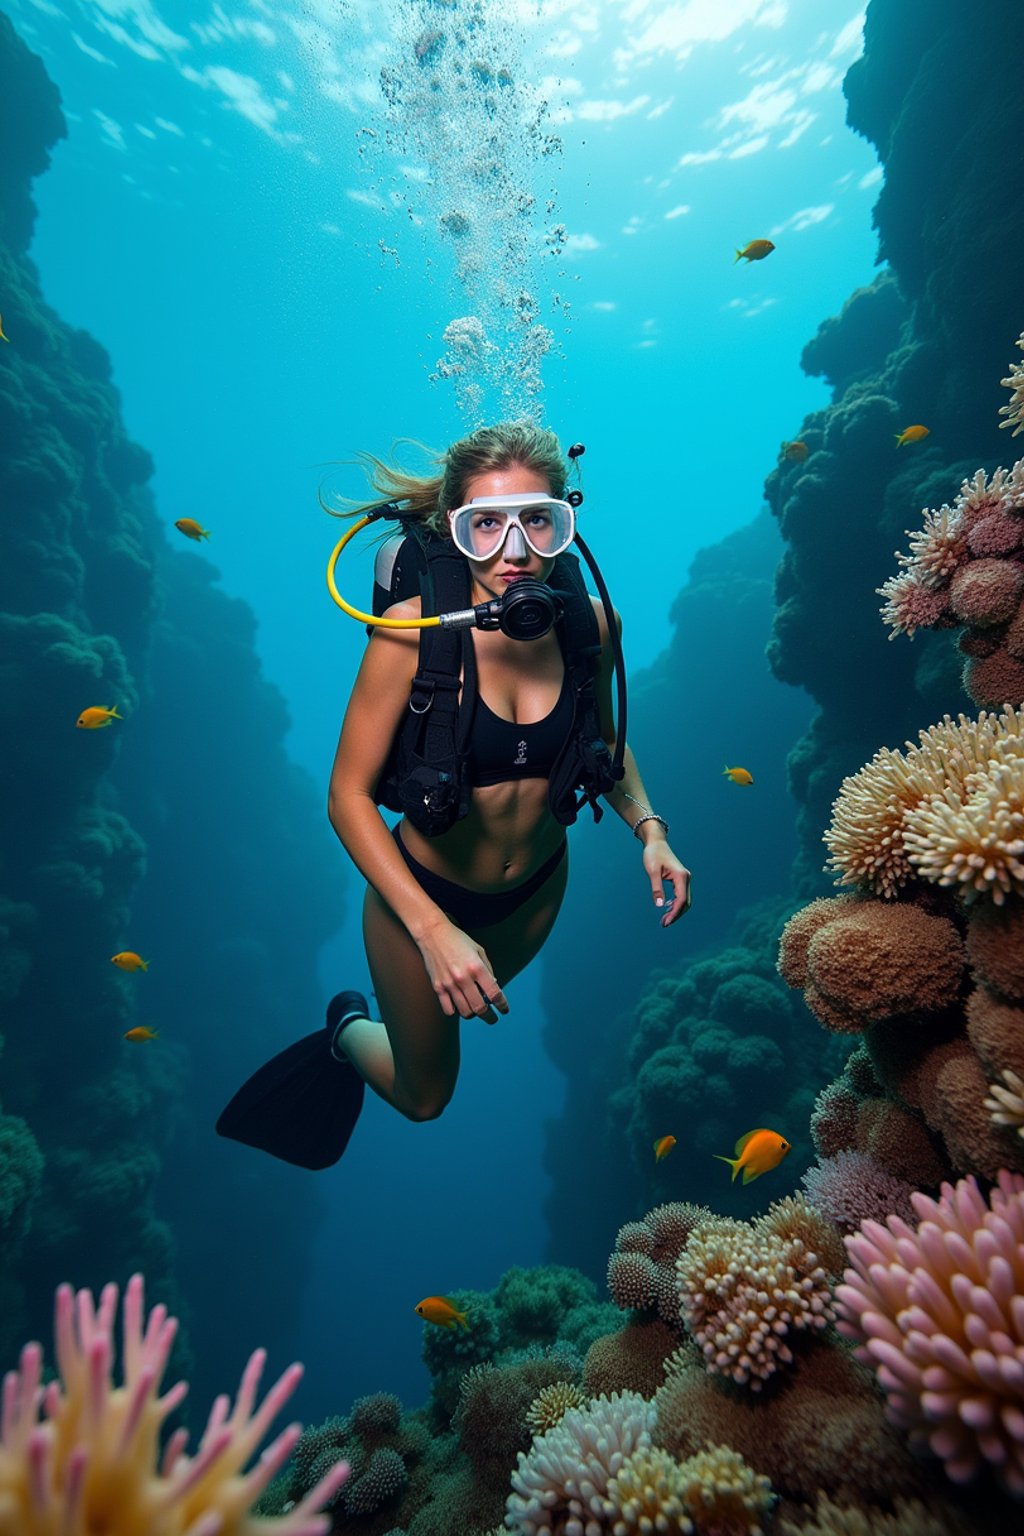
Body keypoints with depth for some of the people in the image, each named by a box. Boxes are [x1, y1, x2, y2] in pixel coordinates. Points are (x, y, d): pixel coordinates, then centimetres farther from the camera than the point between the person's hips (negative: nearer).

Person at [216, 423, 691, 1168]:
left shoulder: (590, 621, -17)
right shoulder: (415, 628, -30)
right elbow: (348, 796, -25)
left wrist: (649, 829, -15)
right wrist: (434, 930, -33)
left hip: (537, 886, 4)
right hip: (424, 886, -3)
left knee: (469, 1001, 36)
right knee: (424, 1097, 20)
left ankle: (394, 1019, 68)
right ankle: (350, 1028, 51)